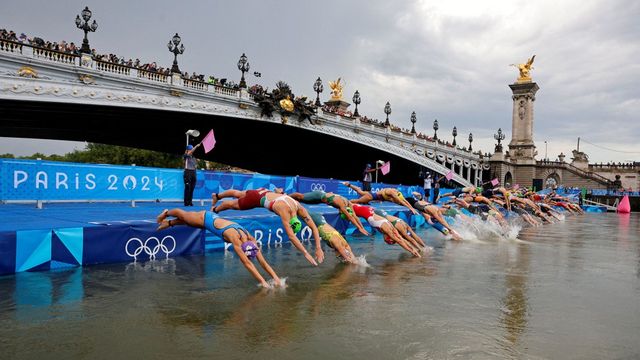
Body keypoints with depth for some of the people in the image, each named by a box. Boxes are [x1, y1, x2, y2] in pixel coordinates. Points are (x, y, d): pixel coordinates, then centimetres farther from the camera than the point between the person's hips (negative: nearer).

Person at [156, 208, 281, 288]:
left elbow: (263, 261, -25)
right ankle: (166, 213, 54)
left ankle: (168, 222, 57)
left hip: (214, 219, 5)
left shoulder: (251, 239, -26)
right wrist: (263, 282, -49)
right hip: (205, 218, -5)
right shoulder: (235, 239, -43)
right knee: (182, 214, 25)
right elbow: (247, 263, -46)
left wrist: (276, 278, -33)